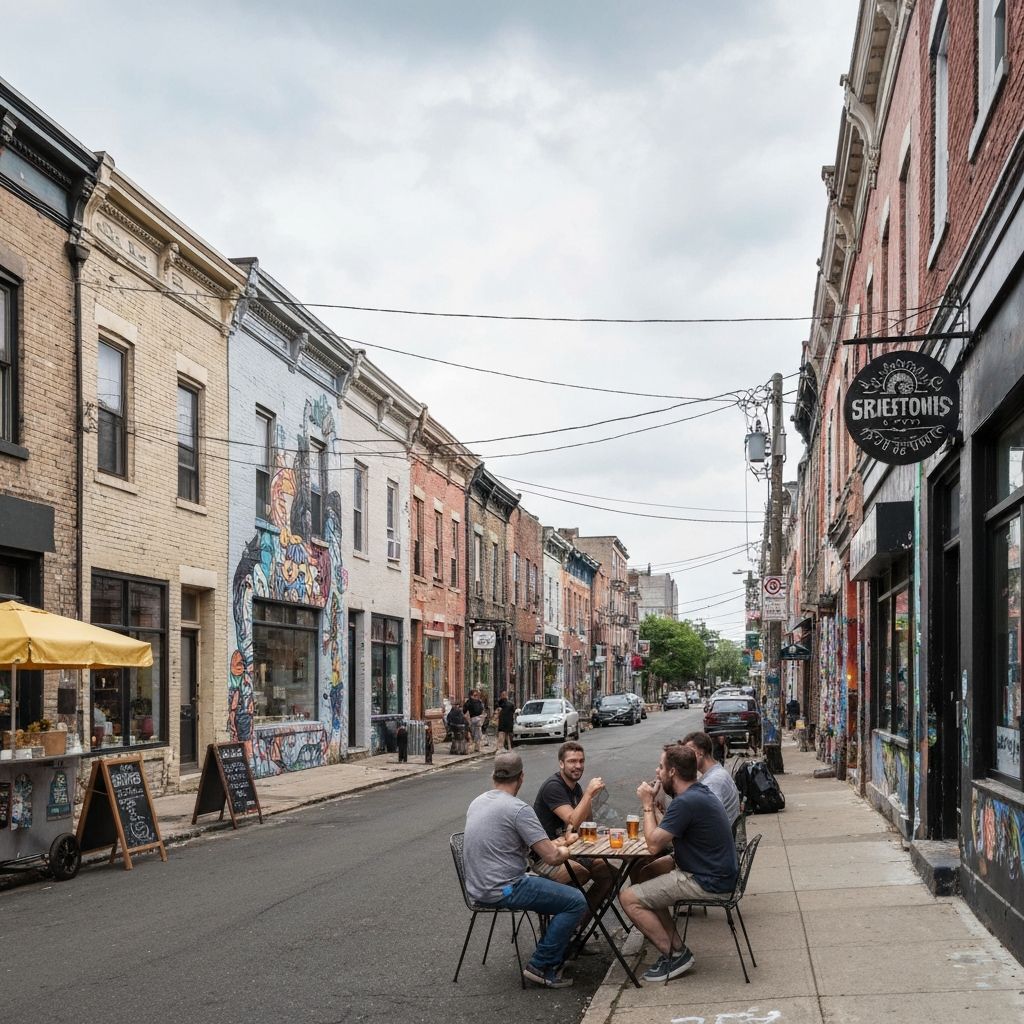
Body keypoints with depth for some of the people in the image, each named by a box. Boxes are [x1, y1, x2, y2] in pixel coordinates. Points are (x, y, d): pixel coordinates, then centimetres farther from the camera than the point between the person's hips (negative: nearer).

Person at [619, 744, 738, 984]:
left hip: (707, 882, -11)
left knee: (629, 898, -9)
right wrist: (655, 803, 4)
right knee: (645, 874, 24)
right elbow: (666, 833, 14)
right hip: (716, 872, 11)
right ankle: (676, 949, 17)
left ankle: (675, 955, -2)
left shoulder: (686, 802, -23)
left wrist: (648, 804, -7)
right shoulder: (700, 792, 10)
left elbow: (654, 842, -17)